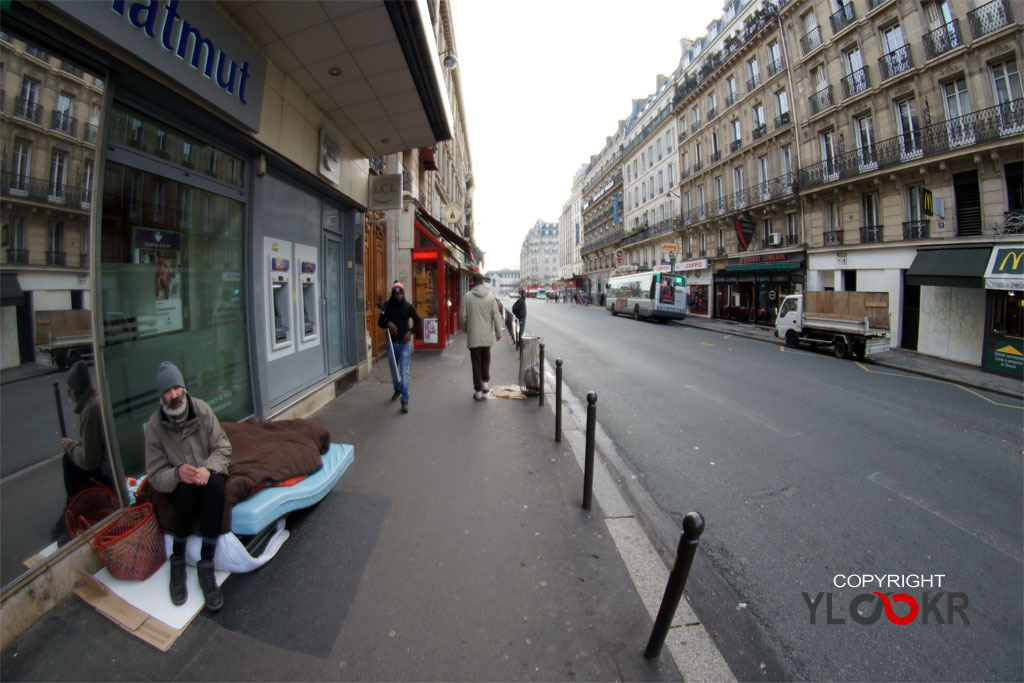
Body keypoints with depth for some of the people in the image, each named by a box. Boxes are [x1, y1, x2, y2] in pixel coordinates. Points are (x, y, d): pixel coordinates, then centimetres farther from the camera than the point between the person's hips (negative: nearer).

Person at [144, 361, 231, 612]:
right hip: (178, 485, 0)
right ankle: (177, 561, -14)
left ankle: (206, 565, -26)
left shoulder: (202, 409, -10)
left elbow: (223, 448, -8)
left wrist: (208, 468, -28)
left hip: (208, 476, 0)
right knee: (187, 488, -34)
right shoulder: (154, 426, -10)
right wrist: (177, 473, -30)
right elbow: (155, 476, -7)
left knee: (215, 483, -34)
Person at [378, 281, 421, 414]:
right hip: (392, 343, 3)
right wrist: (388, 323, -20)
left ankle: (405, 401, -5)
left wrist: (410, 331, -11)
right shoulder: (387, 306, -1)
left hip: (404, 343, -2)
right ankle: (397, 390, 44)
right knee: (394, 370, 18)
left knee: (404, 372, -8)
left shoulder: (408, 306, -3)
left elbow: (418, 321, 3)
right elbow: (380, 322, 1)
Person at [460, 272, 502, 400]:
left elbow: (463, 316, -3)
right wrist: (498, 333, 7)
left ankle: (478, 391, 9)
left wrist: (466, 330, 14)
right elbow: (496, 317, -2)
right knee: (486, 359, 23)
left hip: (473, 336, -1)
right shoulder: (490, 296, -3)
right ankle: (485, 382, 16)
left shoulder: (467, 297, -6)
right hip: (487, 336, 1)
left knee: (476, 362, 6)